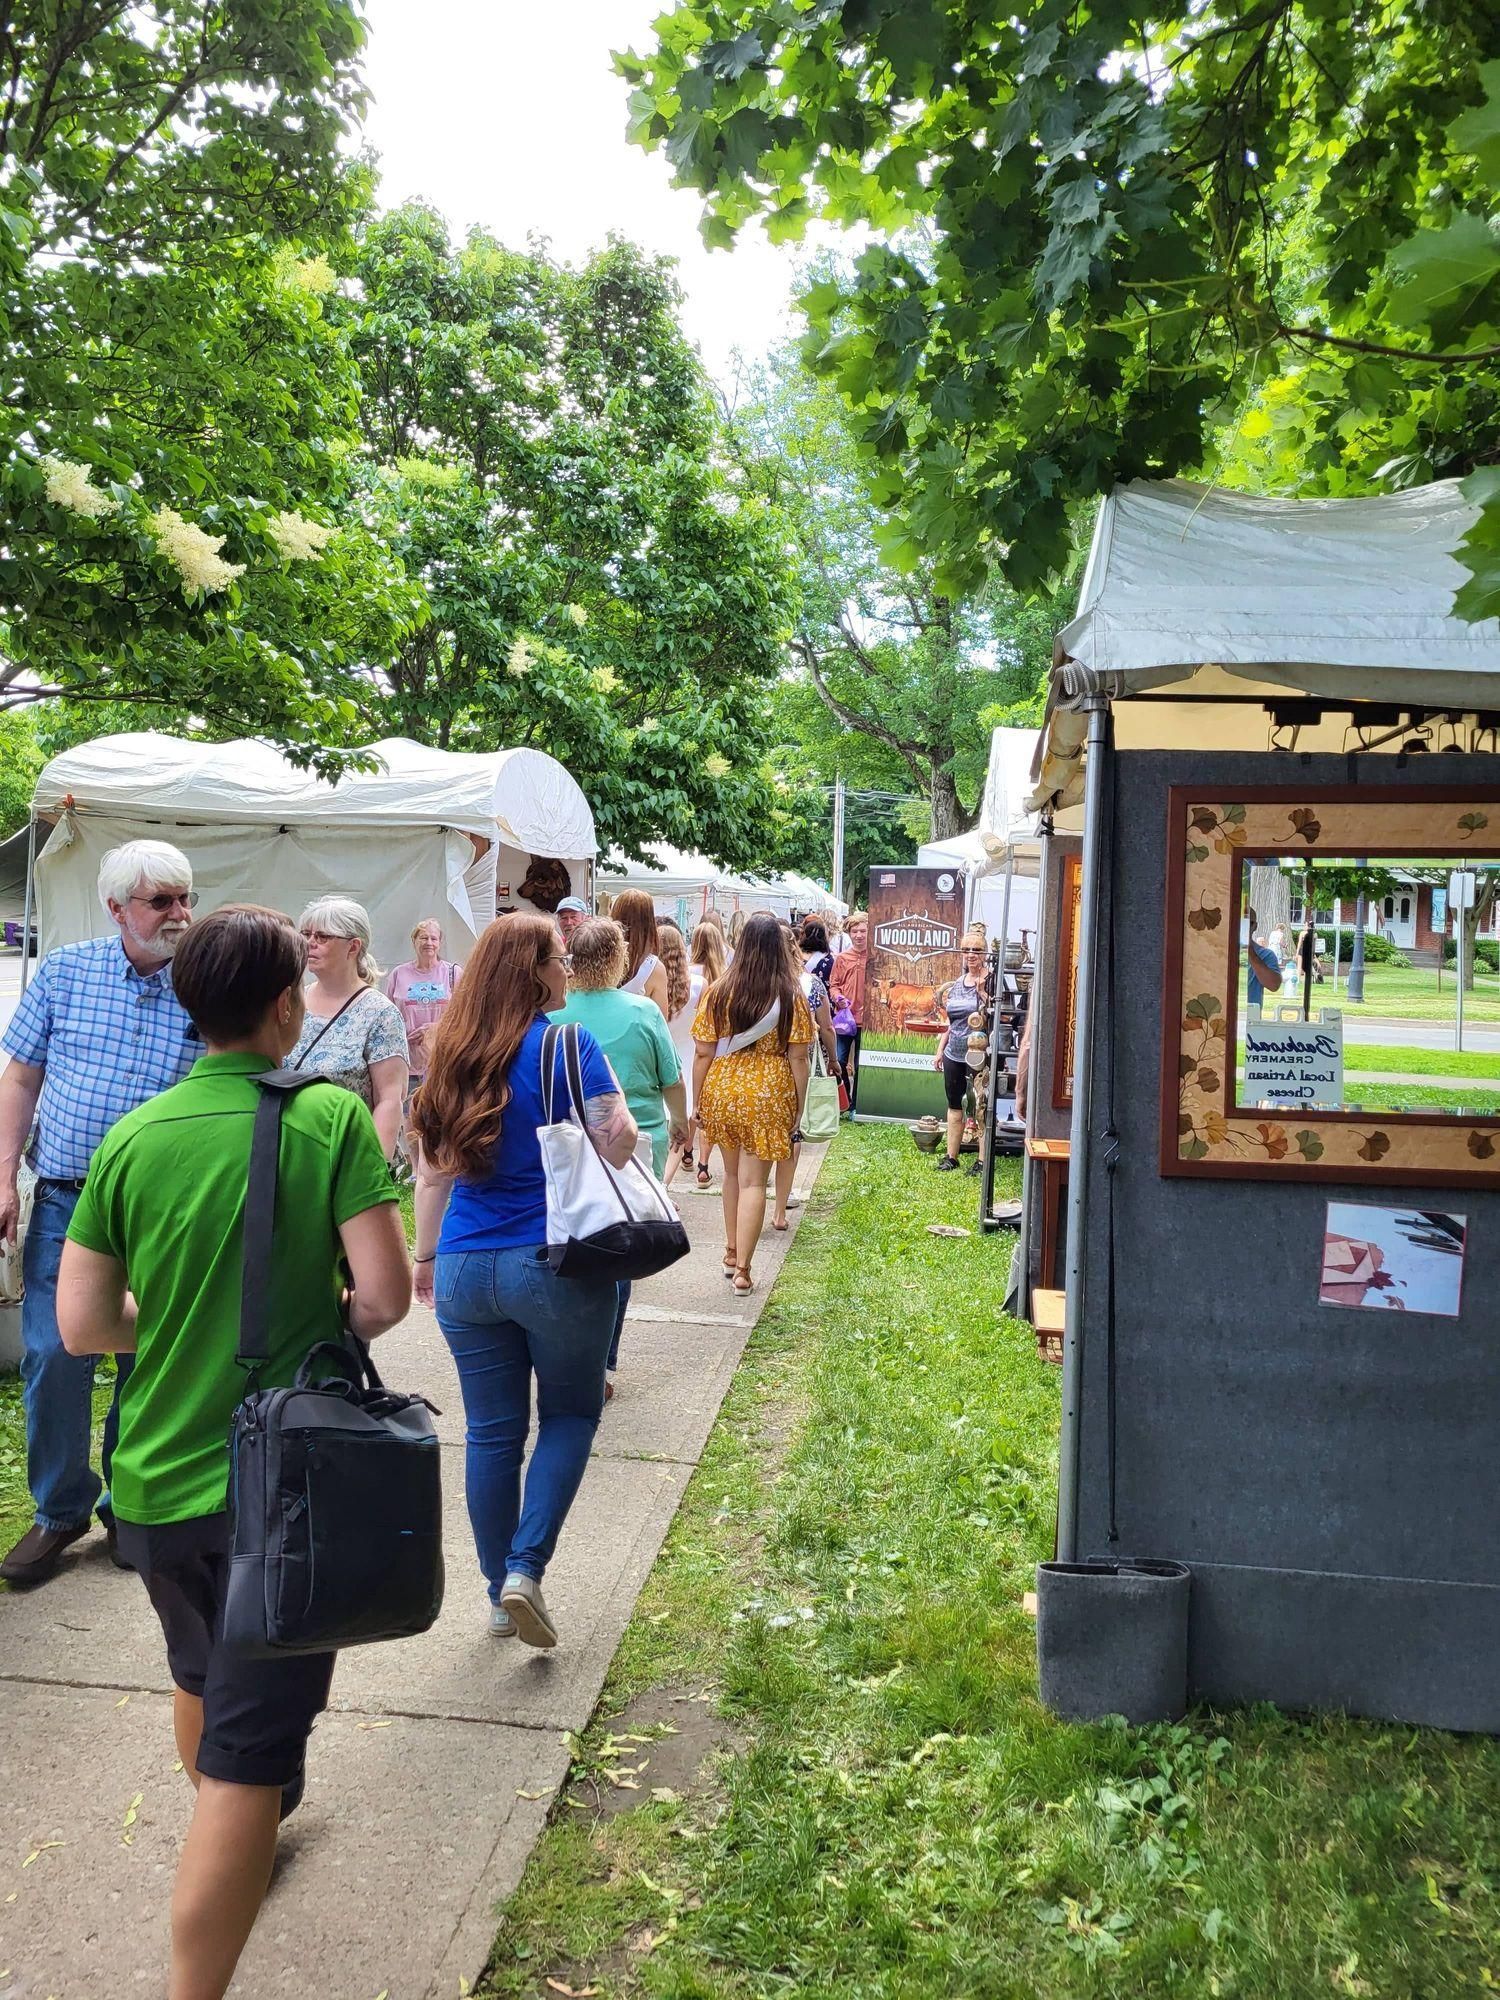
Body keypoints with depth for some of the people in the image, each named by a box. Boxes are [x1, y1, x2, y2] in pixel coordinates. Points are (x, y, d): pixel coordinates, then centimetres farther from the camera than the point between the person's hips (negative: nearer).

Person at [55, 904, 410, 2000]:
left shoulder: (131, 1138, -5)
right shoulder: (330, 1118, -15)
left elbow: (83, 1325, -2)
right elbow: (384, 1296, -19)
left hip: (154, 1484, 6)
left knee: (202, 1677, 31)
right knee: (249, 1753, 6)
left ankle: (241, 1829, 56)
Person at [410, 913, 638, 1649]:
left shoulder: (451, 1052, 5)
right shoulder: (566, 1042, -11)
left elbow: (431, 1172, 10)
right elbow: (617, 1144, -13)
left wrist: (426, 1256, 20)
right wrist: (610, 1088, 4)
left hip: (466, 1267, 4)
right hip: (558, 1263, -4)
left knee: (491, 1432, 13)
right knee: (570, 1415, 15)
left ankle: (500, 1593, 25)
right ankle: (526, 1569, 2)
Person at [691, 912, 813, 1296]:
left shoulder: (718, 993, -2)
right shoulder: (791, 997, -5)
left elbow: (703, 1053, -2)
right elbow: (798, 1057, -5)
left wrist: (697, 1104, 7)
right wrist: (798, 1108, 4)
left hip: (722, 1091, 2)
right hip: (768, 1096, -2)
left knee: (733, 1172, 22)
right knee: (753, 1181, 3)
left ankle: (731, 1251, 31)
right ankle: (742, 1269, 4)